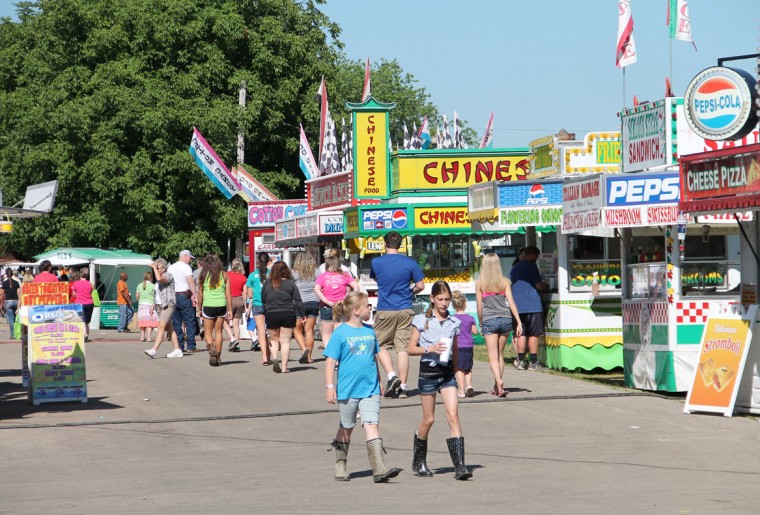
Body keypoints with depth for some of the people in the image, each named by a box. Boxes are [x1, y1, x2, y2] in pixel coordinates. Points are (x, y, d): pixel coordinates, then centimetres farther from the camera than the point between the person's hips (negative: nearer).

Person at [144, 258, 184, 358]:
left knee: (161, 326, -17)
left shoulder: (168, 276, -9)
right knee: (169, 328, 9)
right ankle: (177, 350, 12)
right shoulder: (160, 277, 19)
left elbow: (159, 279, -31)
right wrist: (154, 305, 21)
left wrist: (154, 267, -18)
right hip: (160, 305, 10)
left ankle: (153, 350, -25)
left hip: (168, 305, -10)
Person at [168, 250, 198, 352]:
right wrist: (195, 296, -17)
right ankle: (190, 346, -6)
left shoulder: (171, 268, 15)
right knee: (189, 321, -2)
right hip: (184, 296, -6)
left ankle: (179, 346, 5)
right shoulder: (186, 267, -5)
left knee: (176, 322, 6)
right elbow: (190, 282, -15)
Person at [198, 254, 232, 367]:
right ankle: (218, 356, 12)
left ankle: (211, 348, -20)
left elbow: (200, 294, 2)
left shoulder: (204, 275, -1)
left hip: (208, 306, -2)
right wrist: (230, 310, 7)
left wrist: (200, 309, 12)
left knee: (208, 332, 7)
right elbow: (228, 294, 2)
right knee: (218, 331, 12)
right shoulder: (224, 275, 3)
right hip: (221, 306, 2)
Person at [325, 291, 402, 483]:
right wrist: (329, 386, -13)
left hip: (370, 389, 3)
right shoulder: (341, 333, -7)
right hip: (347, 390, -3)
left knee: (372, 425, -10)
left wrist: (379, 382, 22)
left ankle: (379, 469, -18)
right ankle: (340, 466, 27)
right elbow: (330, 361, -7)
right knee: (346, 428, 11)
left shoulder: (370, 331, 8)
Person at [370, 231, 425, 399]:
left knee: (382, 345, 12)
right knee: (403, 348, 3)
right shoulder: (410, 263, -2)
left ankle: (392, 376, -9)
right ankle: (403, 387, 2)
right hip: (405, 310, 1)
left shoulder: (376, 263, -1)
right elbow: (420, 286, -1)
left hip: (385, 311, -1)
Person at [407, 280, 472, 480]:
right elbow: (411, 349, -3)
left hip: (447, 371, 2)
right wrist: (430, 348, -19)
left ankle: (460, 466, -15)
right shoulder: (422, 320, -2)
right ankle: (418, 463, 25)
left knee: (453, 416, -10)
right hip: (428, 371, -2)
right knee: (428, 419, 5)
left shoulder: (454, 322, 7)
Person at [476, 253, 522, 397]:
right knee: (500, 354, 13)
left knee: (493, 356, -3)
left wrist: (481, 324, 14)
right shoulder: (505, 281, 4)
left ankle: (499, 381, -26)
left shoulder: (480, 283, 0)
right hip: (505, 319, 3)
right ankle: (497, 387, 17)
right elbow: (511, 302, -1)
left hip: (489, 320, -2)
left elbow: (479, 307, 2)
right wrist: (519, 322, 0)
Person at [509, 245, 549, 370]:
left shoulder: (515, 268, 16)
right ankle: (534, 362, -3)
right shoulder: (530, 266, -8)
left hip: (518, 307, 7)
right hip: (532, 306, -7)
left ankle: (521, 361, 6)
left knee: (521, 334, 9)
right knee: (533, 334, -3)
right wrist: (547, 287, 10)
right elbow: (539, 285, -11)